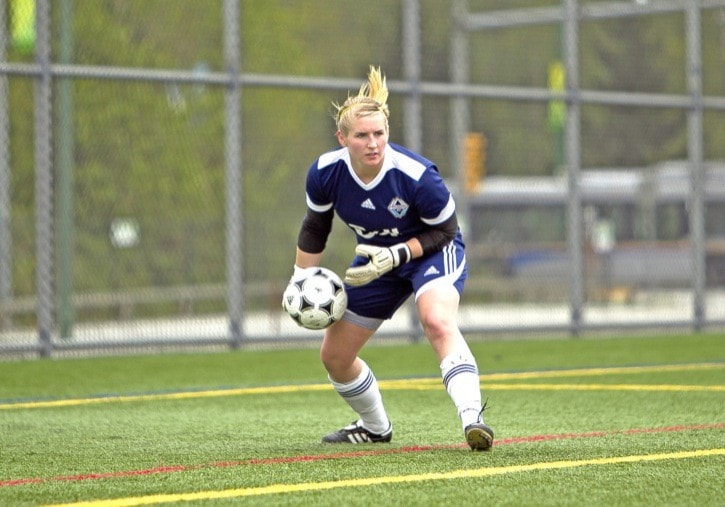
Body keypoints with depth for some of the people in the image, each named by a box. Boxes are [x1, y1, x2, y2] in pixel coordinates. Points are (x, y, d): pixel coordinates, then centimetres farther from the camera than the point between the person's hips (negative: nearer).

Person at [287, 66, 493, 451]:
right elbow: (315, 228, 1)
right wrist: (301, 281, 0)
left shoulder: (417, 176, -32)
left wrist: (396, 256, -30)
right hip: (376, 259, 5)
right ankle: (375, 427, 37)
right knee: (333, 356, 11)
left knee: (437, 322, -37)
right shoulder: (325, 174, -20)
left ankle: (472, 415, -46)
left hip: (432, 252, -5)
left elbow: (443, 230, -18)